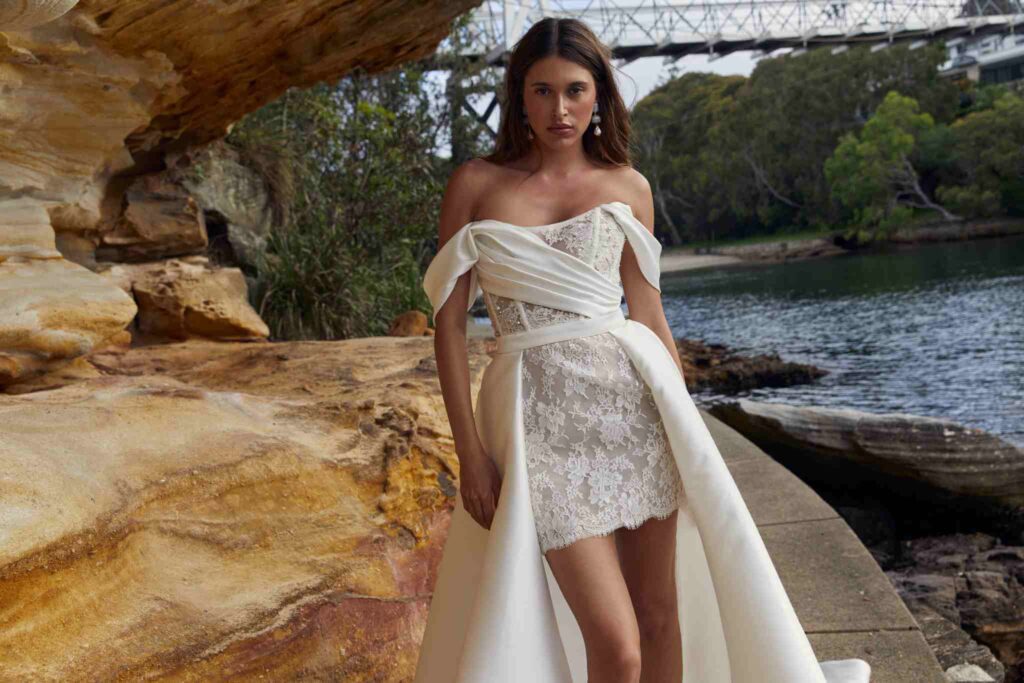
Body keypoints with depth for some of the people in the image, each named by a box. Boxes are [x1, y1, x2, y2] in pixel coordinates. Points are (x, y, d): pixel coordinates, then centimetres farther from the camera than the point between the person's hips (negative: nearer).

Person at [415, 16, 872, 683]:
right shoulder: (475, 185, 2)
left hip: (633, 395, 2)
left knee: (660, 615, 9)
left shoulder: (628, 187, 8)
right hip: (539, 412, -2)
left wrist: (685, 424, 14)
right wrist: (471, 452, -5)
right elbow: (449, 322, 1)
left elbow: (649, 311, 13)